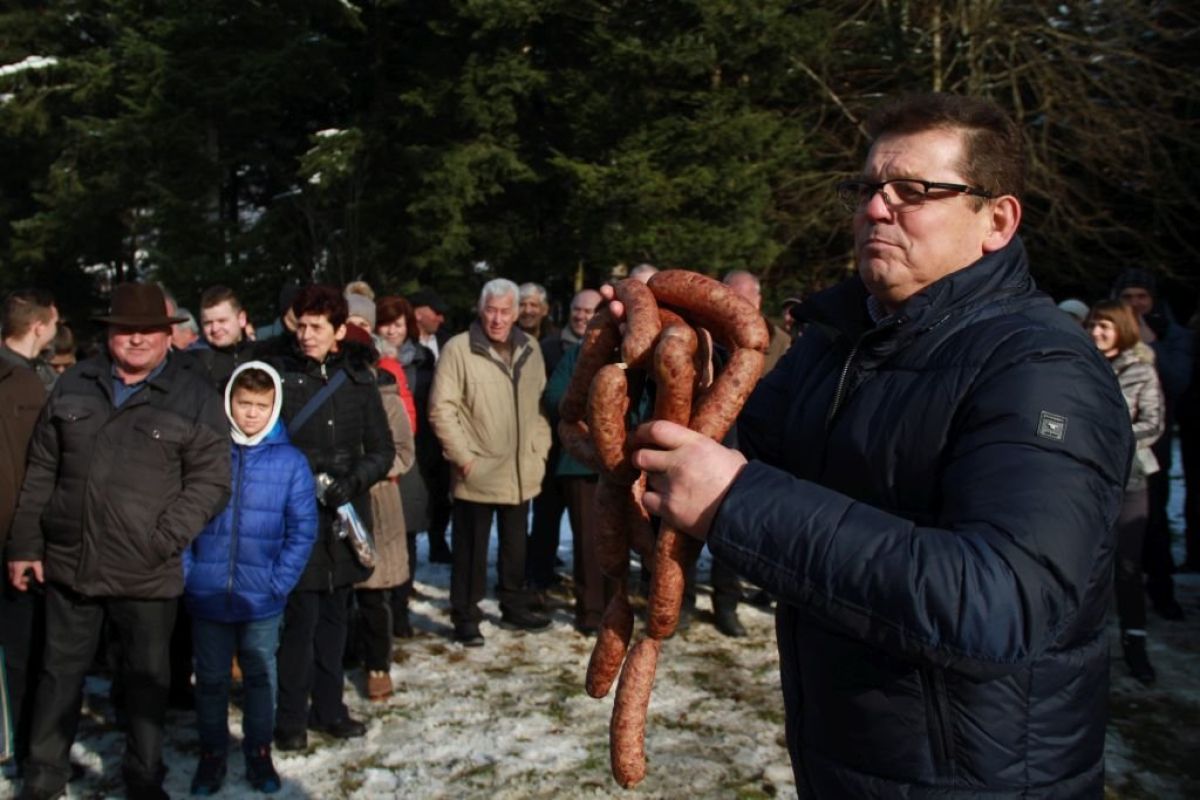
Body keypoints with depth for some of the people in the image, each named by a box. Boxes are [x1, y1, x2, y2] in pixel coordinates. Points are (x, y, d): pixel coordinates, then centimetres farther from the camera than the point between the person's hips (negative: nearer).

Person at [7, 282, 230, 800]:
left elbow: (210, 480, -10)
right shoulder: (74, 385, 6)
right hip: (68, 561, 3)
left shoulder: (194, 395, -6)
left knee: (147, 677, 12)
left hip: (147, 573, -3)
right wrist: (24, 544, 9)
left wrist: (164, 540, -18)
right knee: (60, 671, 18)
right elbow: (40, 472, 10)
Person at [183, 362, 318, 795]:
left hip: (262, 600, 0)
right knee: (210, 678, 15)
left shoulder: (291, 461, -5)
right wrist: (187, 572, -7)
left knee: (260, 677, 15)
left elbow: (302, 530, -4)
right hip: (206, 596, 1)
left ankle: (259, 751, 32)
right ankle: (211, 753, 32)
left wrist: (279, 582, -10)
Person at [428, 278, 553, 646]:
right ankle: (465, 616, 18)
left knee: (516, 545, 18)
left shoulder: (529, 348, 6)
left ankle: (514, 605, 34)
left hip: (521, 470, 5)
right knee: (471, 549, 5)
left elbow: (541, 403, 13)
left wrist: (540, 448, 6)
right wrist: (463, 456, -14)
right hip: (477, 472, -5)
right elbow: (441, 408, -13)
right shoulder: (459, 349, -12)